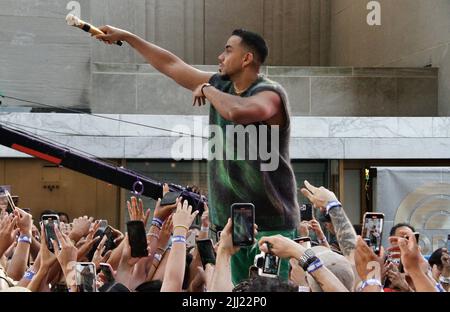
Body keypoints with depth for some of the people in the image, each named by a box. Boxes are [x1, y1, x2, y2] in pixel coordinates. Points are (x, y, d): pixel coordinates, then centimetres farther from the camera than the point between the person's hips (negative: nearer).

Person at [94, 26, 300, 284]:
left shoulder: (270, 94, -11)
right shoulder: (221, 86, 12)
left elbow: (237, 111, -33)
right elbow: (171, 65, 20)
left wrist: (207, 90, -12)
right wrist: (126, 36, 25)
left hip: (271, 223, -7)